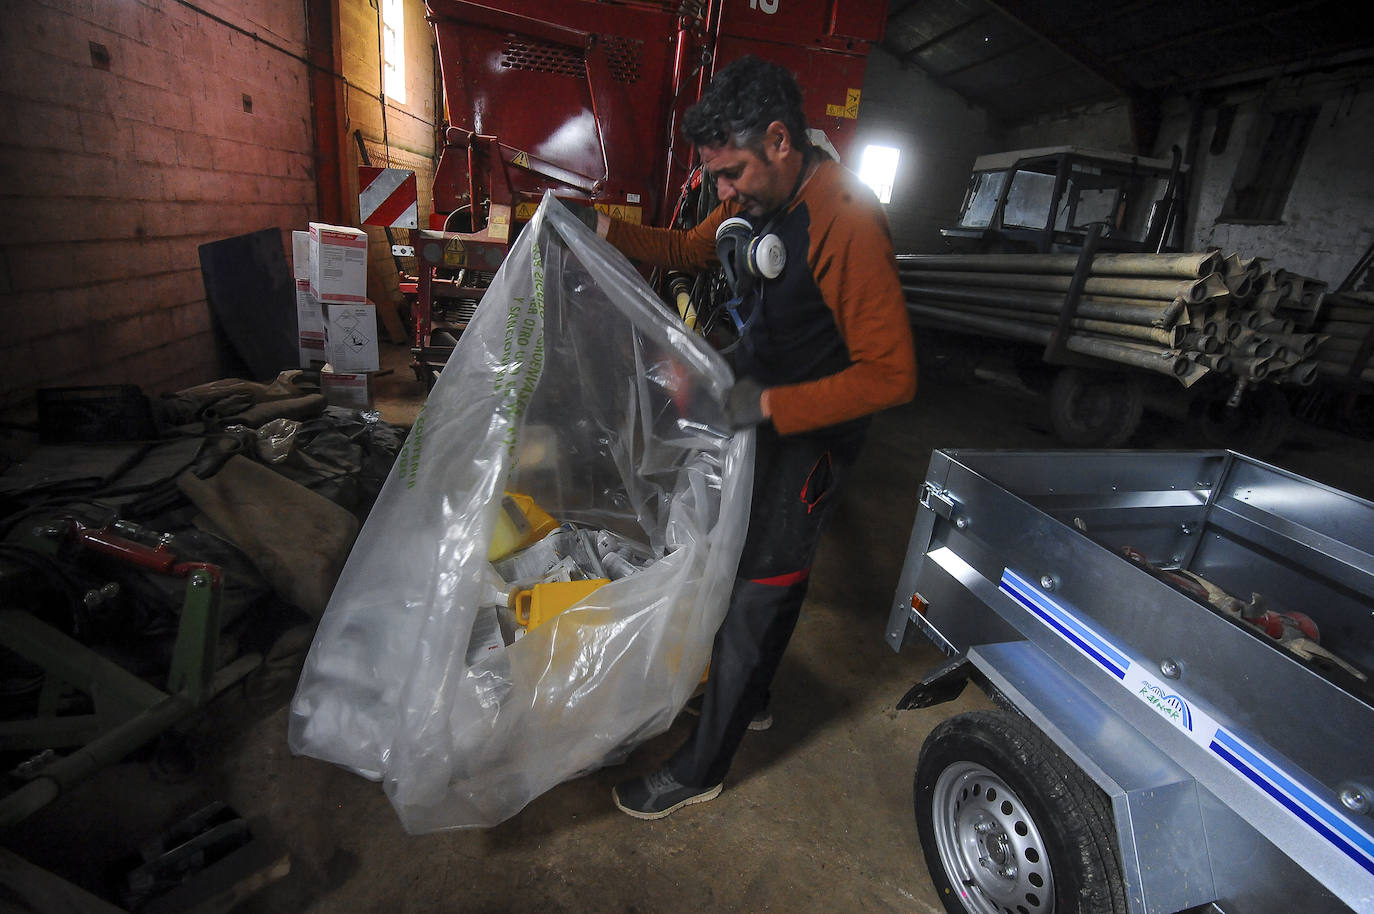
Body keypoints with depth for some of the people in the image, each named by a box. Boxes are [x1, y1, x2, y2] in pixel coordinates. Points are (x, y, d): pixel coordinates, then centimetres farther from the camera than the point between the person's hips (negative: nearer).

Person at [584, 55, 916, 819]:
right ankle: (751, 699, 47)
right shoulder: (758, 202, 2)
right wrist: (603, 229, 4)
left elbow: (892, 375, -29)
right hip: (763, 418, 9)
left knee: (753, 597, 1)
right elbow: (687, 249, 17)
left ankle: (702, 771, 22)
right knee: (773, 572, 23)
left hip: (811, 435, -8)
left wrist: (770, 405, -34)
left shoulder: (846, 224, -27)